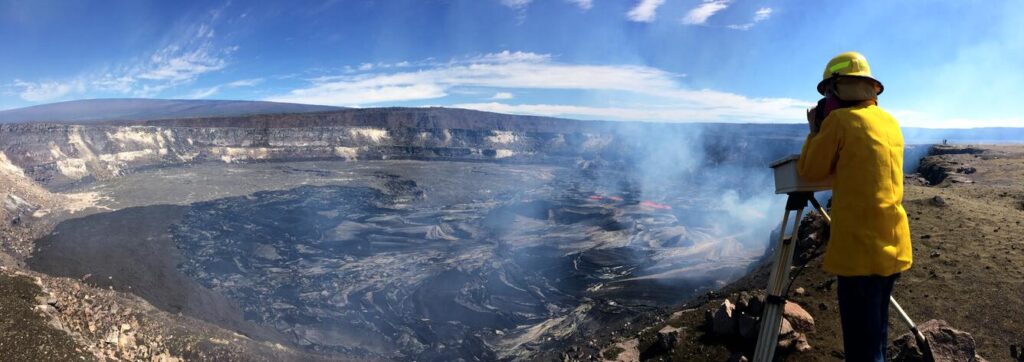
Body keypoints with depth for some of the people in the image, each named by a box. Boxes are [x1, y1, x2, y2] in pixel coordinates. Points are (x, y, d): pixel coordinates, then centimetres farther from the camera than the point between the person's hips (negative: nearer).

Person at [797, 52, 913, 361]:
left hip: (860, 248, -8)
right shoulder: (890, 122, 13)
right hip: (893, 245, 8)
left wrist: (814, 130, 9)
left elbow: (810, 171, -3)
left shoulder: (840, 119, -11)